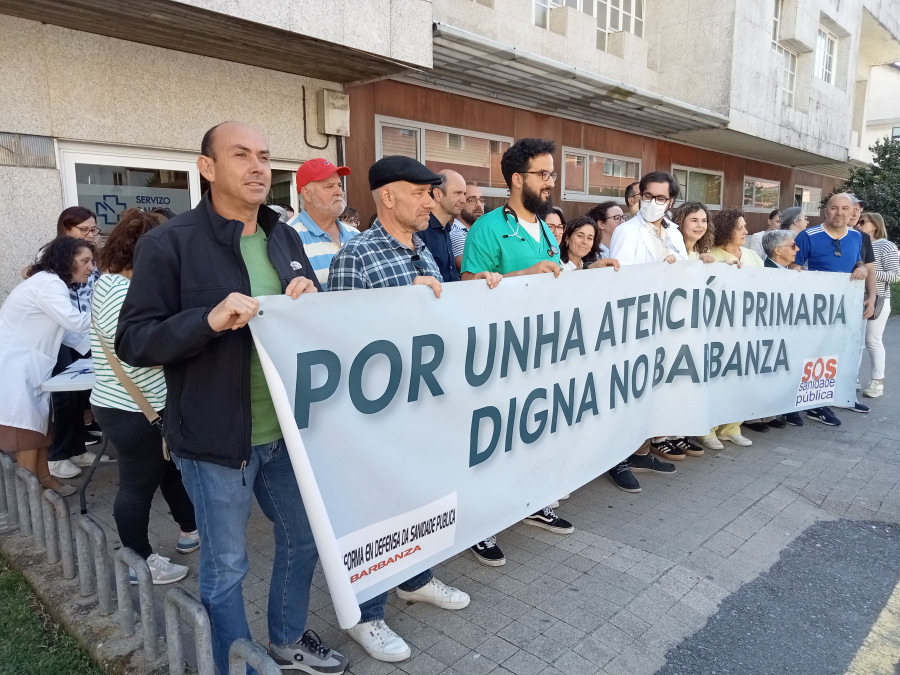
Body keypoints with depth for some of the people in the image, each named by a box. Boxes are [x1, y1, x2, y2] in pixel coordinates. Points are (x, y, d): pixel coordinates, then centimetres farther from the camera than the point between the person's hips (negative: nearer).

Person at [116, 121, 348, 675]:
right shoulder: (168, 244, -11)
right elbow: (132, 342, -13)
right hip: (217, 440, -6)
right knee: (226, 568, 11)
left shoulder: (284, 237, 8)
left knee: (303, 538, 21)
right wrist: (209, 319, -28)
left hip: (287, 431, 6)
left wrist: (311, 300, -8)